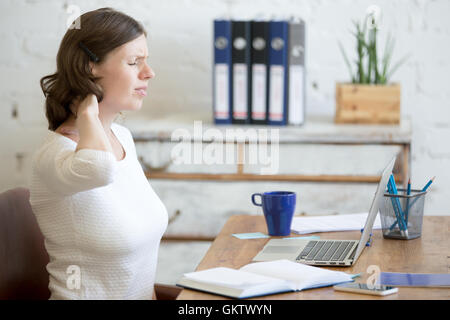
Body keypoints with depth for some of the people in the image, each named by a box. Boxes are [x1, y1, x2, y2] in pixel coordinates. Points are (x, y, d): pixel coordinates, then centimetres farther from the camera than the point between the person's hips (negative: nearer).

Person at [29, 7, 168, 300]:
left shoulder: (123, 137, 7)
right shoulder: (54, 155, -19)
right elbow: (98, 168, -44)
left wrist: (151, 293, 14)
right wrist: (88, 114, -24)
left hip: (144, 294, 7)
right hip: (86, 296, -7)